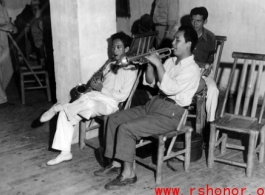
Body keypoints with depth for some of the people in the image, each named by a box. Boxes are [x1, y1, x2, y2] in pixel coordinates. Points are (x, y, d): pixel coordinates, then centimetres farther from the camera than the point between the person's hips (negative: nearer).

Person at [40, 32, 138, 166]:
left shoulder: (130, 70, -1)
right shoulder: (109, 65, 23)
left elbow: (122, 96, -9)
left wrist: (101, 89, -12)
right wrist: (95, 85, 1)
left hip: (110, 103, -7)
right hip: (95, 96, 7)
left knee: (89, 102, -42)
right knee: (65, 113, -14)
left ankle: (58, 107, -19)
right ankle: (65, 152, -9)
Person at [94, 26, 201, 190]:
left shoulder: (192, 69, -13)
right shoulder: (170, 61, 14)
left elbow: (170, 89, -27)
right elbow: (150, 82, 17)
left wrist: (158, 64, -22)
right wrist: (150, 63, 0)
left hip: (170, 113, -9)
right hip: (154, 103, 9)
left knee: (126, 128, -22)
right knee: (115, 119, 2)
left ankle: (128, 174, -10)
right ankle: (116, 164, 8)